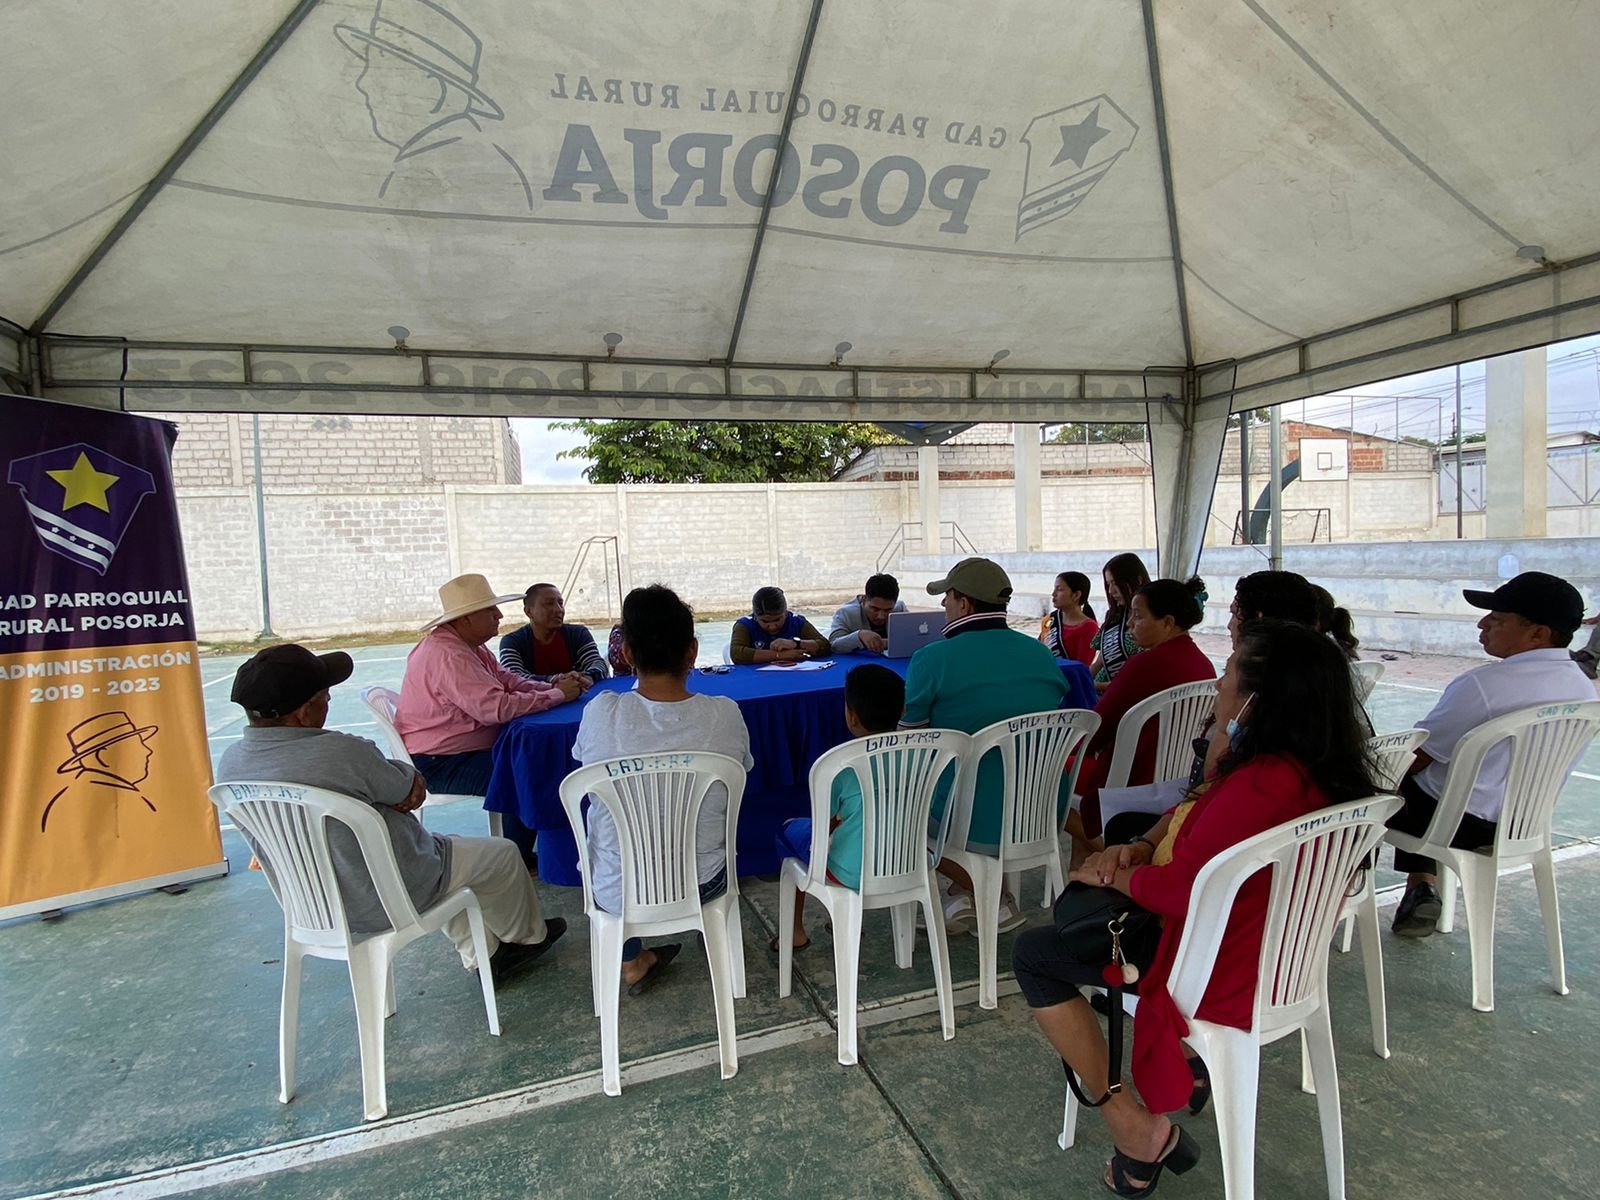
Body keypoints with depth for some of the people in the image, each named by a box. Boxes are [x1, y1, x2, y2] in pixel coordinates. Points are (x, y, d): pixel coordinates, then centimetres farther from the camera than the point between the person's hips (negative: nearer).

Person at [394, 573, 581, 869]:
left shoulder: (467, 645, 8)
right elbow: (496, 707, -34)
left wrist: (553, 686, -9)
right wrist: (558, 695, -25)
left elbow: (507, 681, 7)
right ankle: (518, 861, 0)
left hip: (462, 750, 11)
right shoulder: (447, 655, -26)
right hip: (439, 764, -10)